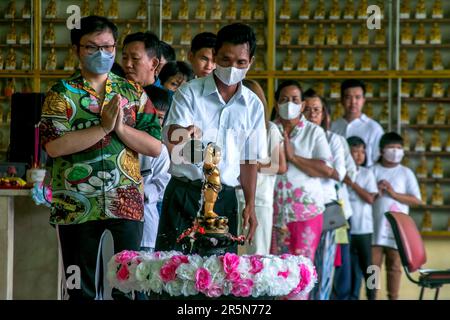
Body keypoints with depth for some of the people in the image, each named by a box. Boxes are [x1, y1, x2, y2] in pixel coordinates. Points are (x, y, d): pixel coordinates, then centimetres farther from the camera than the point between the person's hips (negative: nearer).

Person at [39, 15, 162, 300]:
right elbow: (54, 146, -15)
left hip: (127, 203, 1)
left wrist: (121, 128, -13)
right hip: (77, 207, -1)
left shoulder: (133, 92, 8)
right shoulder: (62, 93, 1)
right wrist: (104, 127, -16)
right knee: (82, 290, 7)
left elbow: (155, 147, 1)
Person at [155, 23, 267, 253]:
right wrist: (183, 136, -35)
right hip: (184, 193, -3)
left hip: (224, 199, 3)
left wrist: (250, 205, 9)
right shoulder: (189, 93, -1)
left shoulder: (253, 106, 9)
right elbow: (172, 142, -12)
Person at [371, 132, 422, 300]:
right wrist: (376, 191, -13)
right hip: (375, 228, 0)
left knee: (394, 266, 6)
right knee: (373, 264, 1)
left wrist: (394, 193, -10)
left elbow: (417, 200, -1)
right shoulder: (373, 170, 5)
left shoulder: (406, 173, 5)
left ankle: (393, 297, 13)